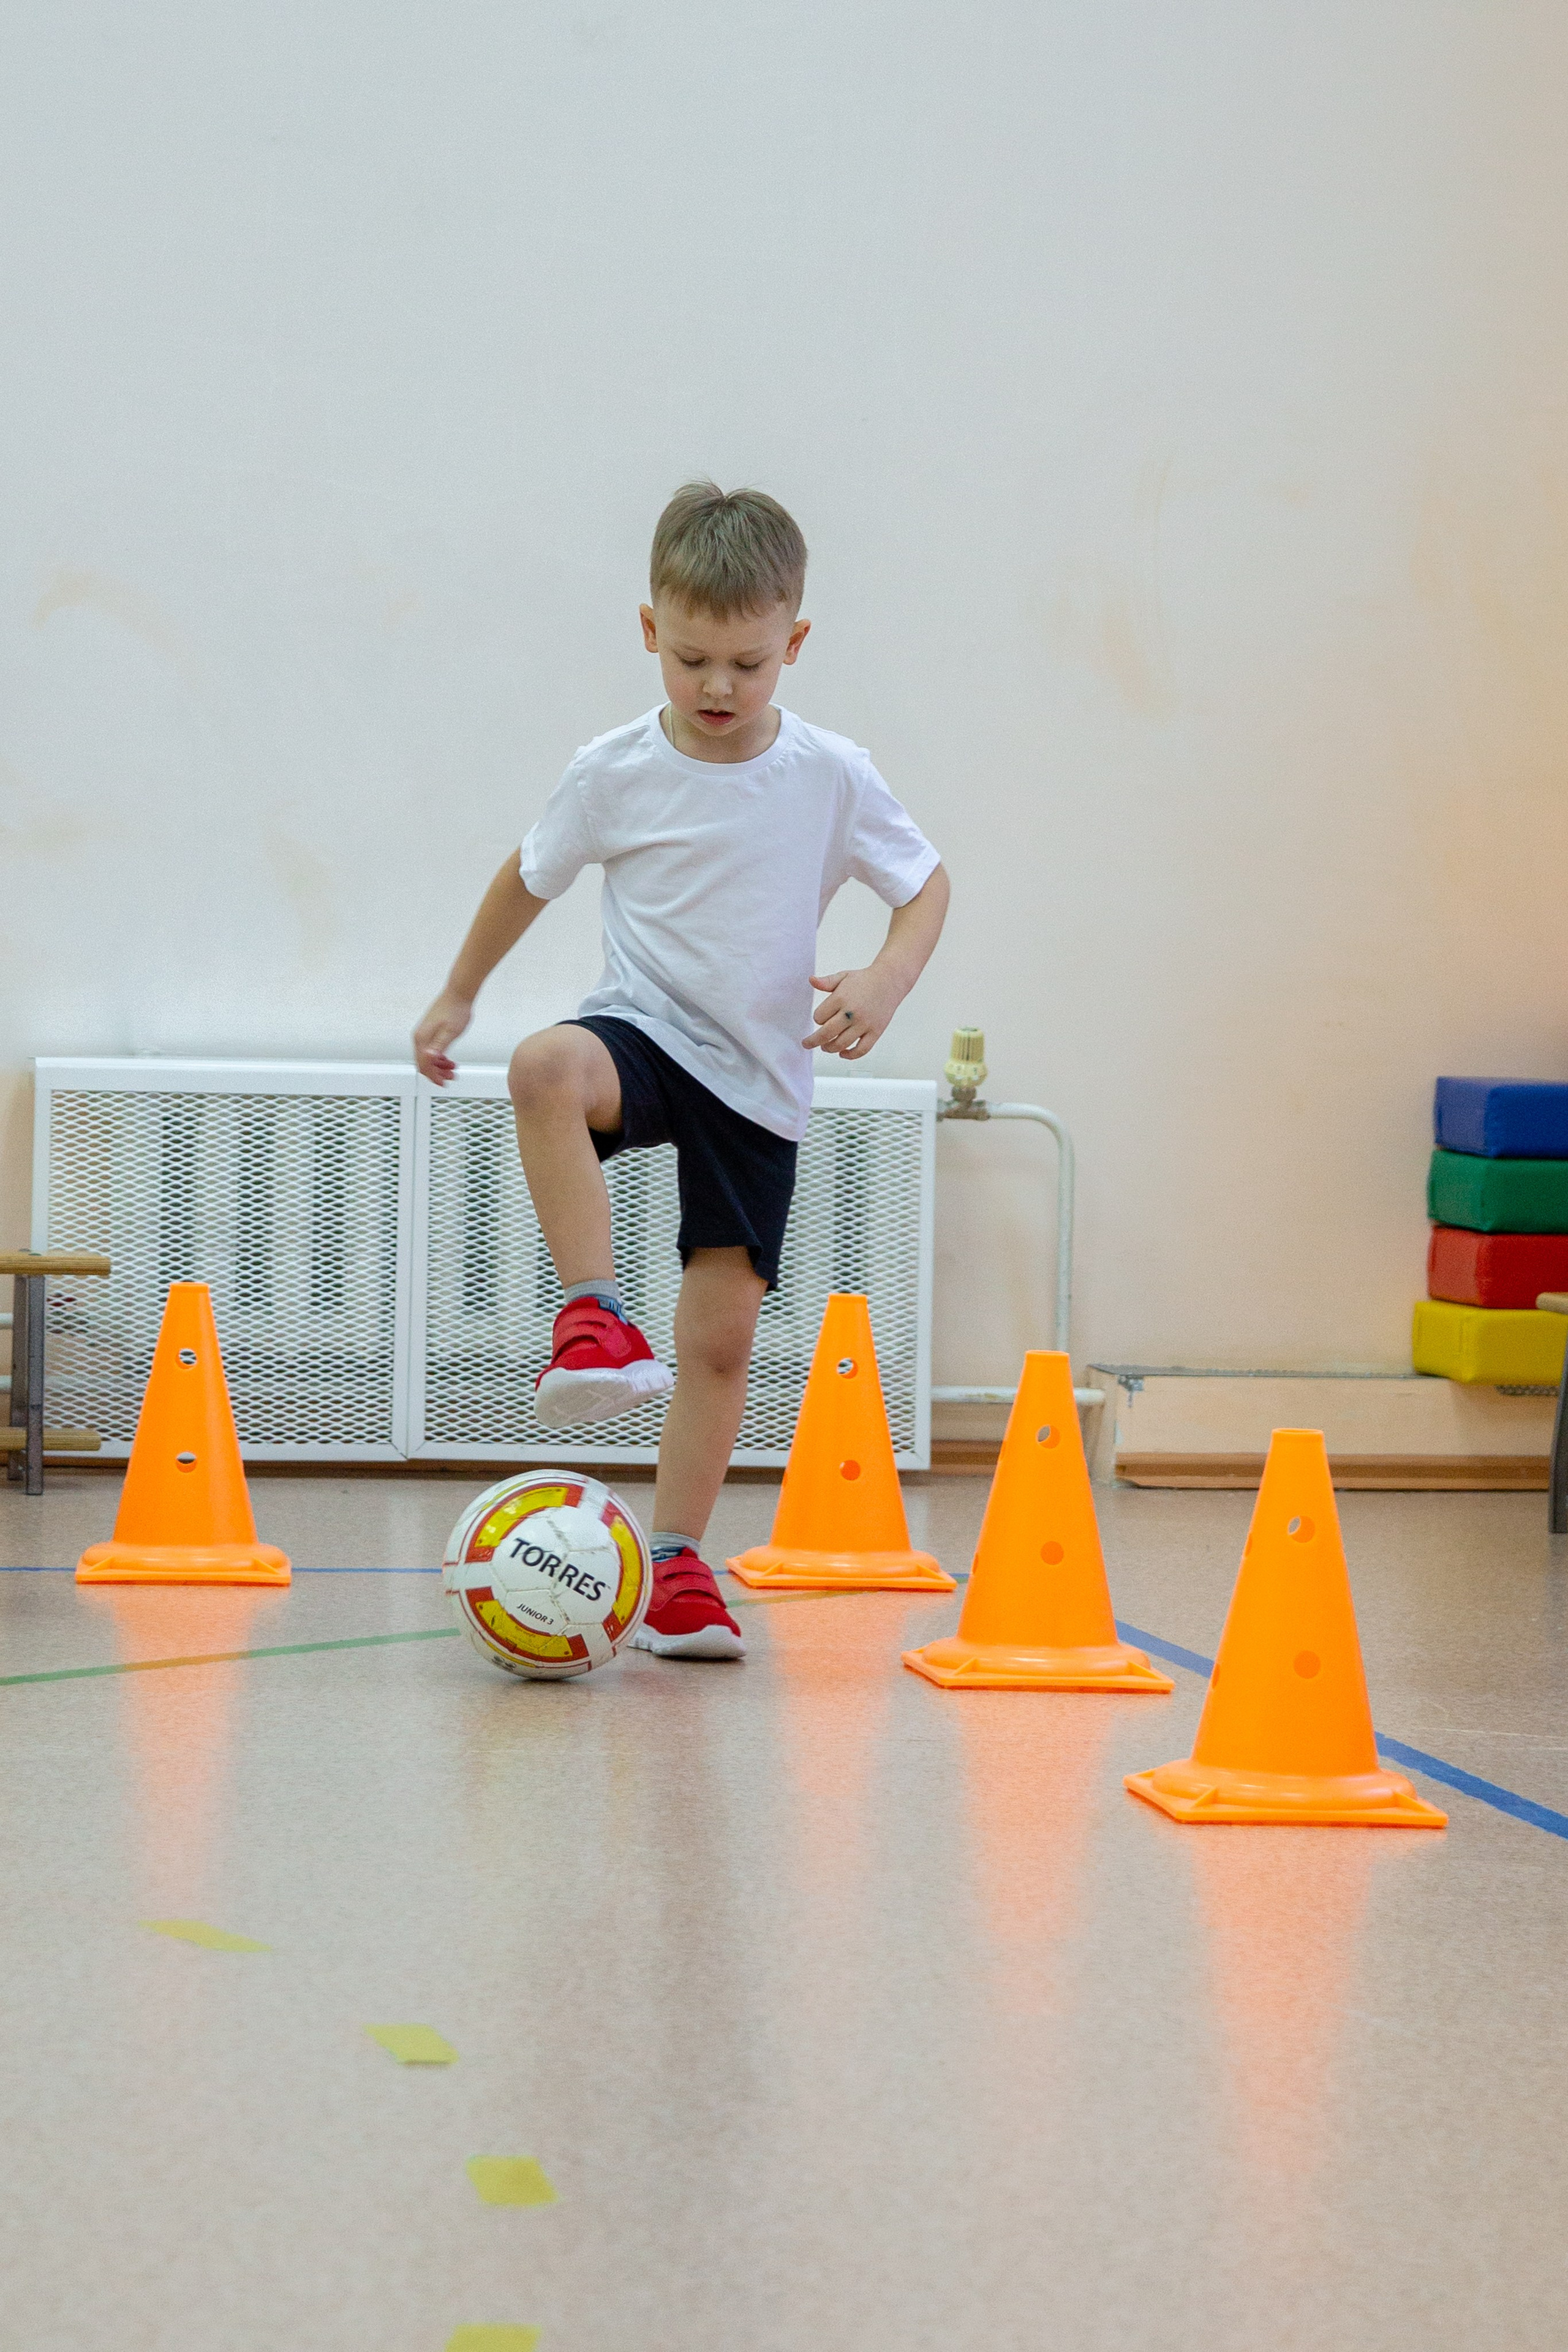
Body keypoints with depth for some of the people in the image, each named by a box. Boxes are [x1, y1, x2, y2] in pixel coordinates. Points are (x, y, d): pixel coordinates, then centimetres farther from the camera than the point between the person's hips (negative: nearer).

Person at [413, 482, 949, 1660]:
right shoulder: (613, 775, -6)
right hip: (643, 1030, -1)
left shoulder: (834, 777, -6)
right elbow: (530, 877, 11)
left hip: (761, 1077, 1)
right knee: (548, 1067, -38)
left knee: (724, 1329, -1)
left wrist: (885, 981, -15)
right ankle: (596, 1318, -36)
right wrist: (458, 996, 18)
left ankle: (678, 1561, 11)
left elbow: (926, 883, 5)